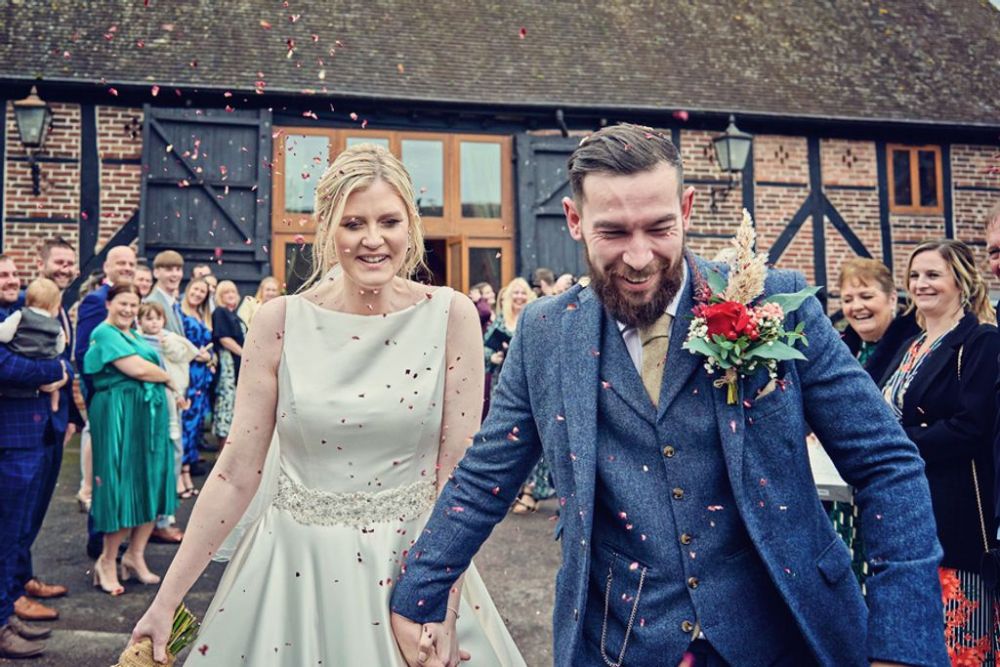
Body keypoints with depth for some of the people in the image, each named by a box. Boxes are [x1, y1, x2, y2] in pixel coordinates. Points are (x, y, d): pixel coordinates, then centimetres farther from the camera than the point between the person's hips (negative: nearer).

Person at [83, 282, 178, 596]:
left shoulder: (136, 335, 20)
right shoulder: (104, 333, -7)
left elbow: (151, 368, 16)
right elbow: (136, 368, -16)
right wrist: (168, 379, -2)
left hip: (150, 413, 8)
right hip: (120, 415, -8)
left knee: (151, 484, 8)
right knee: (124, 486, -5)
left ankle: (135, 554, 18)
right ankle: (106, 561, 9)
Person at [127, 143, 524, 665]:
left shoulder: (450, 316, -9)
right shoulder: (280, 321, -8)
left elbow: (457, 474, -8)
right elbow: (237, 472, -4)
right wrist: (167, 598, -3)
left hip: (411, 563, 0)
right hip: (293, 565, 1)